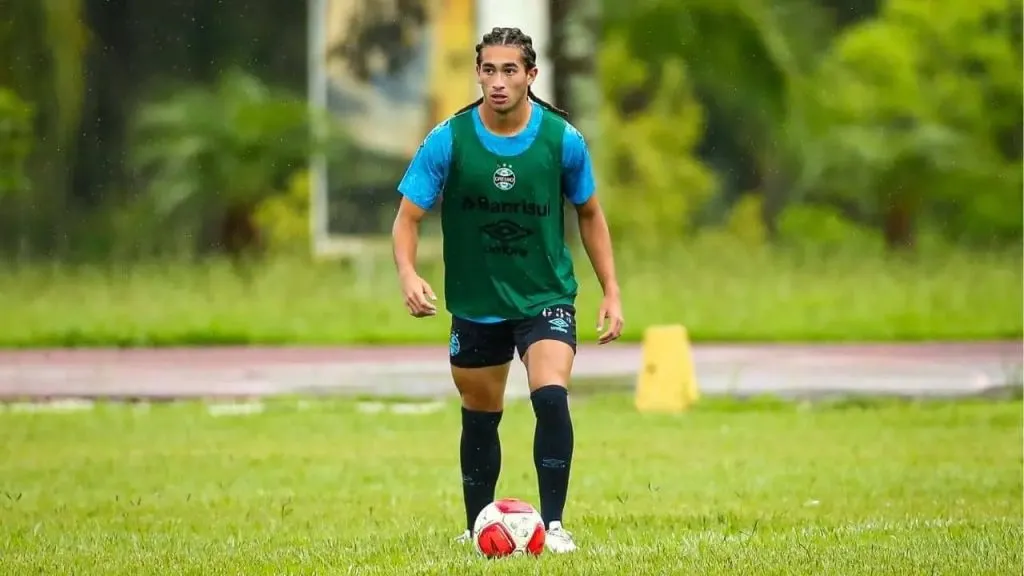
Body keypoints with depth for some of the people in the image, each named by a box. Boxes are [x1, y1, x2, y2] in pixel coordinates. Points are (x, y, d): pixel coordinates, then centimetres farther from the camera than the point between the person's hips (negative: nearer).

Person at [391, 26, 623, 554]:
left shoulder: (562, 139, -9)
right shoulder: (447, 141, -12)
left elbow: (589, 214, 6)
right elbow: (408, 217, -9)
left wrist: (611, 291, 2)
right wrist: (409, 276, -28)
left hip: (546, 298, -1)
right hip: (475, 305, 1)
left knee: (551, 397, -23)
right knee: (480, 417, 12)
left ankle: (553, 525, -15)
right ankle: (477, 529, 30)